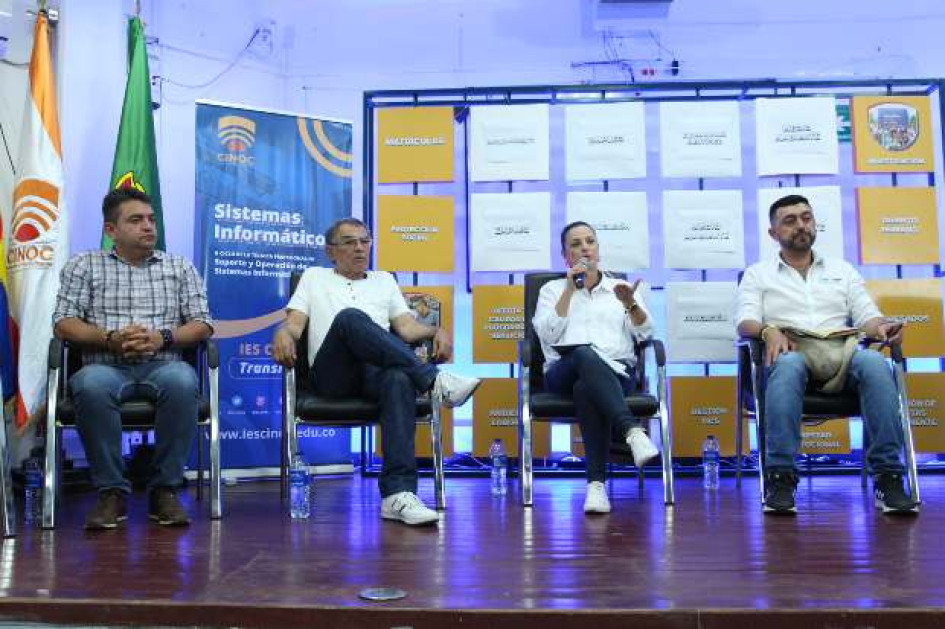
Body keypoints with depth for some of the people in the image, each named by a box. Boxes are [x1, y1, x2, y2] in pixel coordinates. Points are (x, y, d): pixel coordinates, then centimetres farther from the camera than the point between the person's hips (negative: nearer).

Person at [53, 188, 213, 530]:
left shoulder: (180, 267, 18)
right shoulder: (83, 266, 16)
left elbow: (203, 324, 10)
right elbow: (63, 323, 6)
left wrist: (163, 338, -9)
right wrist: (110, 338, -12)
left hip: (162, 365, 1)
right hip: (106, 366, 0)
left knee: (181, 380, -36)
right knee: (91, 385, -37)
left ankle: (164, 490, -21)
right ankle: (111, 492, -21)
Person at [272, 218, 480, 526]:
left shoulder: (384, 280, 30)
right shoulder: (315, 277, 25)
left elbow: (407, 326, 16)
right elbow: (295, 322, 12)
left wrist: (436, 331, -7)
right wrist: (283, 333, -14)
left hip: (376, 369, 2)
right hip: (332, 375, -1)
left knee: (400, 379, -38)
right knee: (350, 318, -35)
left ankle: (398, 494, -45)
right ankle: (434, 380, -39)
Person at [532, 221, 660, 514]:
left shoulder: (620, 288, 24)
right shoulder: (552, 289, 22)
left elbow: (645, 334, 9)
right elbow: (548, 336, 3)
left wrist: (630, 304, -10)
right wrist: (570, 290, 0)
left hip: (615, 371, 1)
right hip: (565, 372, 0)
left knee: (586, 389, -38)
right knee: (585, 355, -39)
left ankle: (596, 483, -44)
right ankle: (633, 431, -54)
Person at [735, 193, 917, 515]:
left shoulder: (842, 270, 26)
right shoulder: (758, 274, 18)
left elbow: (867, 316, 16)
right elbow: (745, 321, 3)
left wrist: (880, 328, -9)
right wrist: (768, 330, -21)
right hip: (790, 354, -2)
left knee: (874, 363, -33)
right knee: (788, 365, -40)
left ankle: (888, 477, -32)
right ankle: (780, 478, -39)